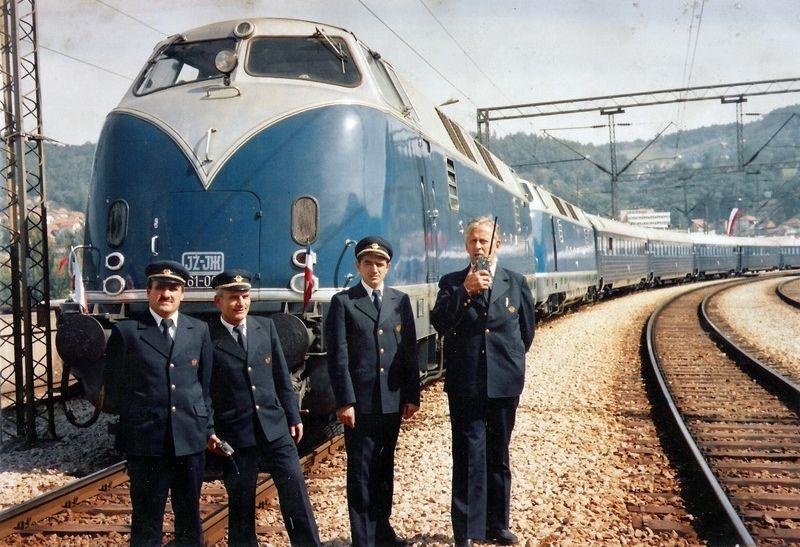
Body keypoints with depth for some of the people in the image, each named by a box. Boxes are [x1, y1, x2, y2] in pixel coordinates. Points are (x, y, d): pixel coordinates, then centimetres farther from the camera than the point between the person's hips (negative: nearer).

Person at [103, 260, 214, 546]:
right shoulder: (126, 331, -1)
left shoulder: (199, 330, 8)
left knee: (190, 517, 14)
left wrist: (208, 427, 10)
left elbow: (206, 383, 11)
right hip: (145, 441, -3)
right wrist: (136, 418, 5)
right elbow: (113, 386, 4)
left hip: (191, 439, 3)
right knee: (147, 522, 7)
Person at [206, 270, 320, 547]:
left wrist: (293, 416, 10)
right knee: (241, 503, 9)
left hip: (275, 427, 3)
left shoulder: (266, 327, 6)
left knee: (295, 490, 4)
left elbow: (281, 376, 10)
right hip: (233, 435, -3)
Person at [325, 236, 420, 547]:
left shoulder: (400, 301, 9)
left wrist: (412, 396, 4)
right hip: (360, 402, -4)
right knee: (360, 472, 3)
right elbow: (338, 356, -7)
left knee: (384, 468, 15)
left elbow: (410, 351, 8)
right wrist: (345, 401, -13)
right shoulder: (343, 302, -2)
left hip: (392, 401, 4)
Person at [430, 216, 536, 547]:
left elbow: (526, 331, 15)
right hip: (465, 385, -2)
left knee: (498, 457, 13)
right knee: (468, 457, -2)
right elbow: (439, 324, -12)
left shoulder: (515, 282, 7)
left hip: (504, 384, 2)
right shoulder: (452, 282, 3)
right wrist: (465, 291, -19)